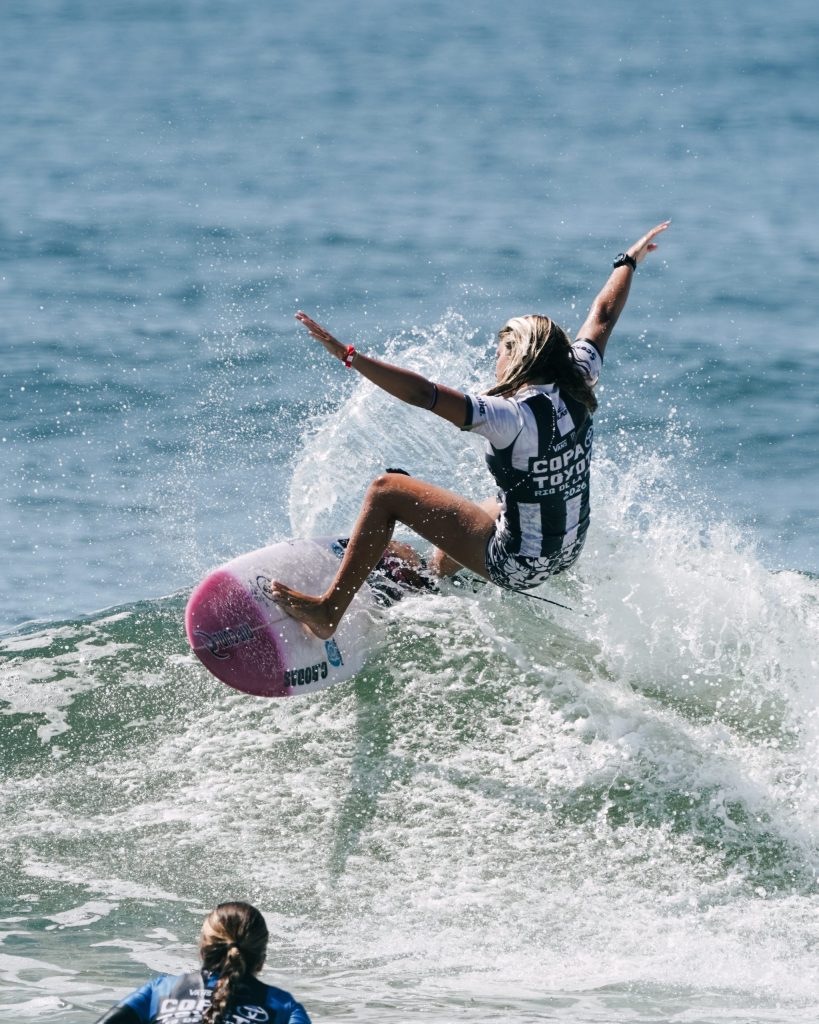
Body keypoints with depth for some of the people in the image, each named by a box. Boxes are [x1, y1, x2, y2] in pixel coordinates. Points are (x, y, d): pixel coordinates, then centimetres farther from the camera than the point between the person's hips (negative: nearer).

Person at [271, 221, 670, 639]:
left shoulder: (514, 417, -26)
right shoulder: (577, 388, -5)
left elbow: (424, 394, -33)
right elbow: (603, 316, 13)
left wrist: (348, 356, -33)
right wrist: (629, 261, 29)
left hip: (517, 563, -8)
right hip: (565, 552, 8)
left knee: (388, 491, -3)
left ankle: (328, 611, -1)